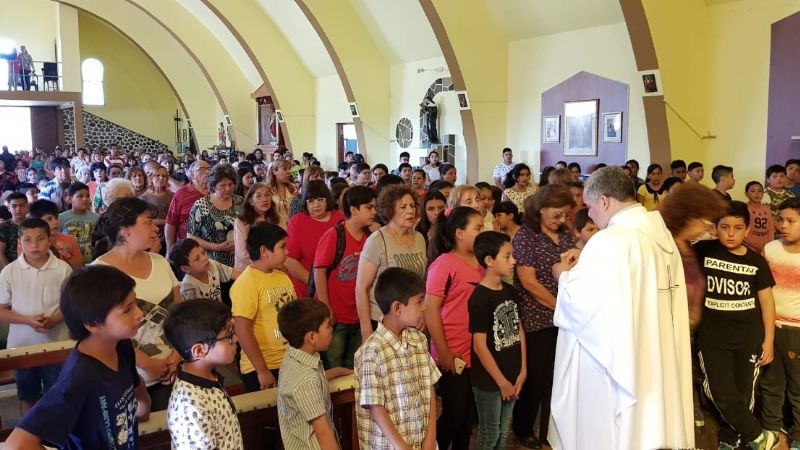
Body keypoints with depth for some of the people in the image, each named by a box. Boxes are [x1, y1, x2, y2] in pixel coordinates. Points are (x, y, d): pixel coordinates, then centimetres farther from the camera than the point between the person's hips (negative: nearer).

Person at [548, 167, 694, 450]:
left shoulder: (610, 240, -23)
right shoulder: (660, 233, 3)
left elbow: (580, 301, -21)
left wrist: (565, 276, -2)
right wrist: (585, 265, 13)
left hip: (613, 361, -8)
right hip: (652, 358, 8)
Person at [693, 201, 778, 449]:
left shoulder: (756, 261, 0)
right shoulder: (703, 251, -5)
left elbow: (766, 301, 4)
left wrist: (769, 340, 2)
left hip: (749, 338, 2)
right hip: (713, 338, -1)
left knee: (743, 394, 11)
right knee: (723, 395, -3)